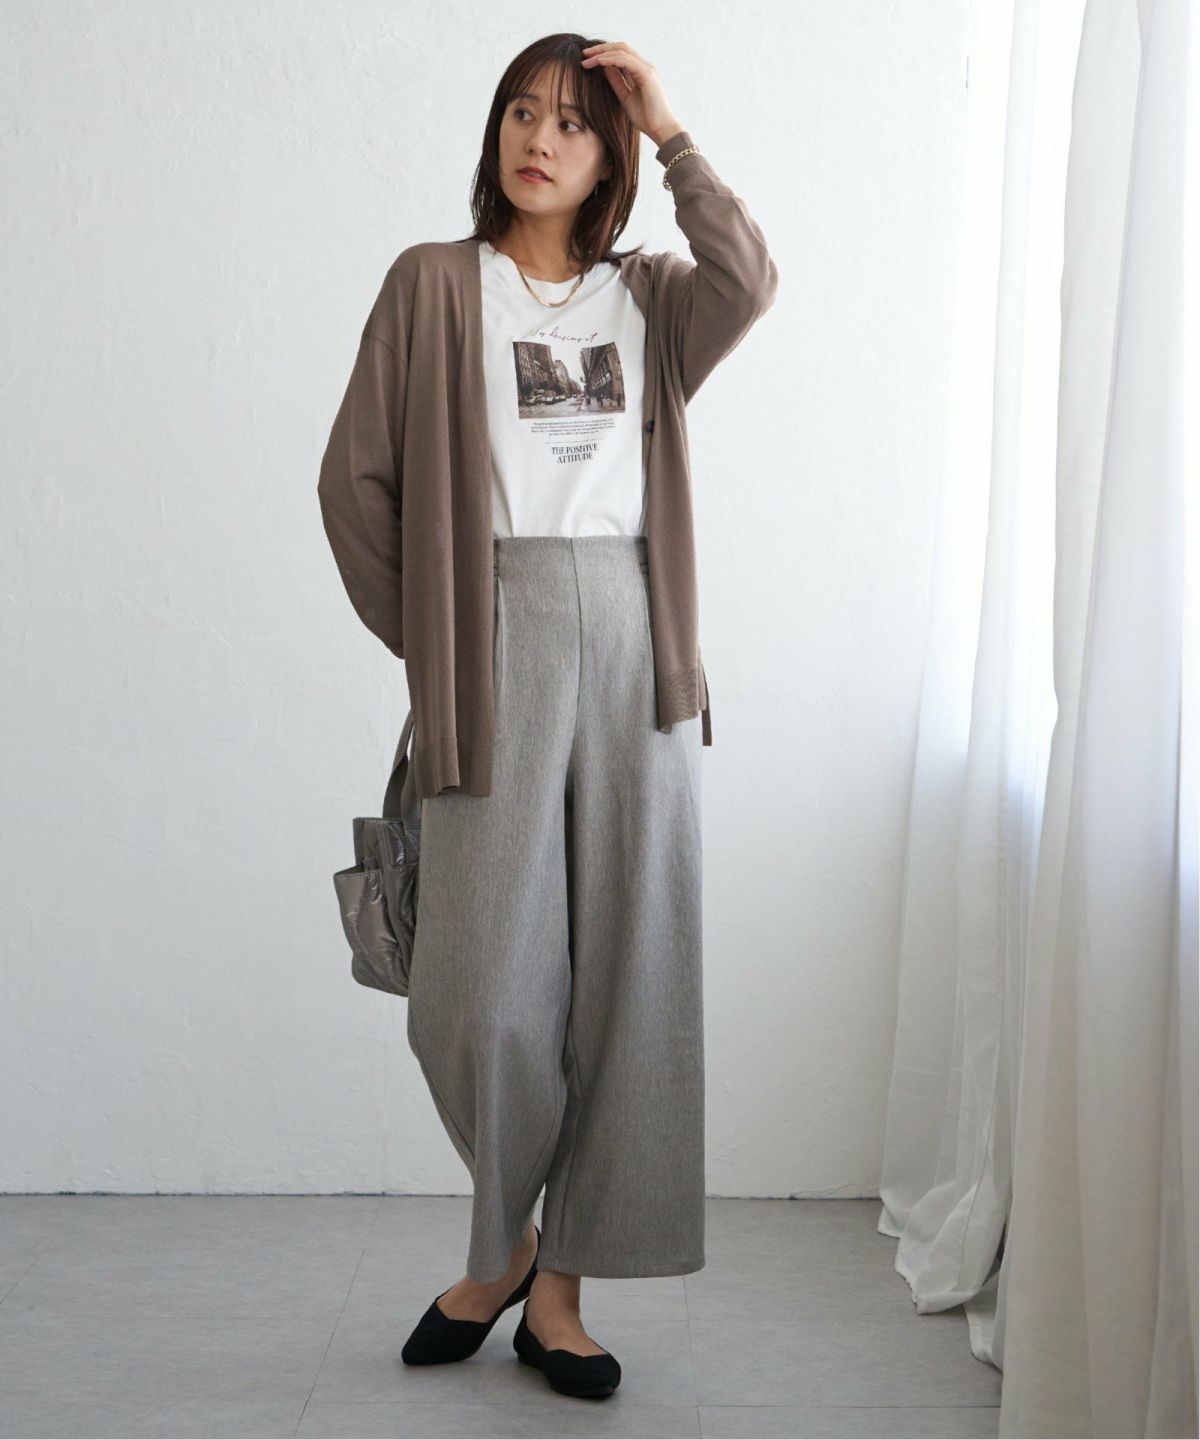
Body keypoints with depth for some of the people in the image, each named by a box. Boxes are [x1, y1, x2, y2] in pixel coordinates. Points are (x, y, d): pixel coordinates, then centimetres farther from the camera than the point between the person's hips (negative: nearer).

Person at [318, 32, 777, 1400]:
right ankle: (504, 1237, 24)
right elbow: (355, 477, 5)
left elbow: (750, 284, -9)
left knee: (627, 964, 2)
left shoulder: (647, 296, 14)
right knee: (483, 978, -3)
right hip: (496, 639, -2)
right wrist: (422, 638, 2)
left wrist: (673, 132, -3)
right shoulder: (434, 282, 8)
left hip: (635, 642, 3)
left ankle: (556, 1280, 15)